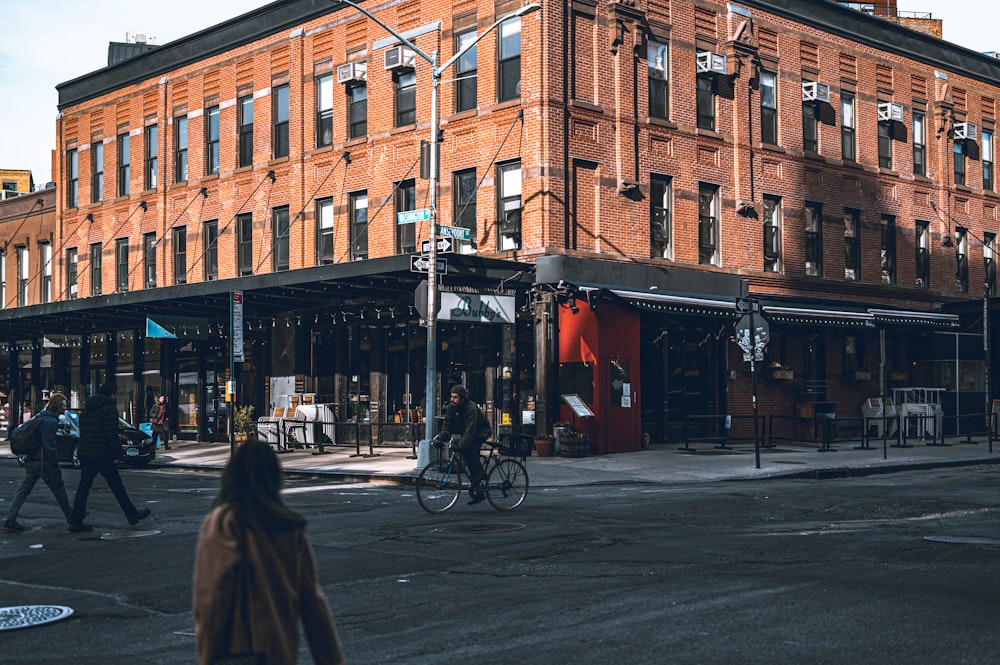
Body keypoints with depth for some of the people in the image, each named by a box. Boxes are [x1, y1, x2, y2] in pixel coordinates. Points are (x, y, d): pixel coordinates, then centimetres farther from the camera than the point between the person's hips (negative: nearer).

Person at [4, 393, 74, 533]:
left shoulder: (41, 417, 13)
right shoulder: (50, 421, -17)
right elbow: (50, 445, -21)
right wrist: (56, 462, -14)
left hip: (32, 462, 9)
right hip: (45, 463, -9)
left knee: (23, 490, 5)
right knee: (59, 490, 6)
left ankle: (10, 521, 1)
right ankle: (71, 517, 19)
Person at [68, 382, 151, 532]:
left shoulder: (87, 408, 13)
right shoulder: (108, 407, -13)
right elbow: (112, 433, -19)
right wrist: (117, 454, -11)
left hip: (85, 454, 7)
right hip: (103, 456, -7)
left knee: (83, 487, 7)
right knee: (117, 486, 5)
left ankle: (75, 521, 4)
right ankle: (132, 514, 17)